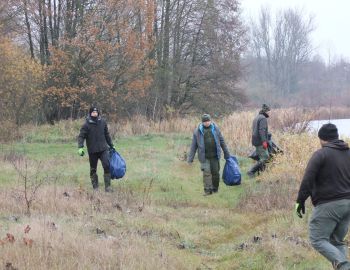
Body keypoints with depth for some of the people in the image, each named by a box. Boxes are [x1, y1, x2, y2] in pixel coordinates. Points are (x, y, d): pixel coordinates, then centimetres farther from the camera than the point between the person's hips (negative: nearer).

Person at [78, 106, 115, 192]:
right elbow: (81, 136, -7)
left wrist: (111, 145, 23)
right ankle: (95, 187, 18)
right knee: (93, 169, 7)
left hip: (103, 149, 2)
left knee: (107, 166, -12)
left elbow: (107, 135, 18)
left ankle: (107, 186, -8)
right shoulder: (86, 125, -5)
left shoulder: (102, 122, 6)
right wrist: (80, 147, -21)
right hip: (92, 151, -2)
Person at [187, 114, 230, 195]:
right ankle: (208, 190, 2)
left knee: (215, 172, 6)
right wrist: (190, 158, -1)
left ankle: (215, 188, 23)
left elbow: (222, 141, 10)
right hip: (204, 157, -2)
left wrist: (226, 154, 12)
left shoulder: (215, 129, 4)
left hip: (215, 155, 2)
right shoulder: (197, 131, -1)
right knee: (206, 173, -6)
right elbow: (193, 145, 2)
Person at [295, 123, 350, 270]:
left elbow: (307, 180, -15)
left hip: (328, 204, -7)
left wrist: (300, 201, -9)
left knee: (318, 240, -1)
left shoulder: (321, 154, -9)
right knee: (338, 241, 17)